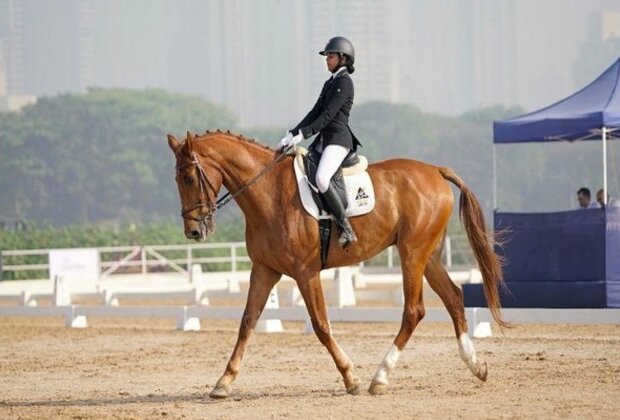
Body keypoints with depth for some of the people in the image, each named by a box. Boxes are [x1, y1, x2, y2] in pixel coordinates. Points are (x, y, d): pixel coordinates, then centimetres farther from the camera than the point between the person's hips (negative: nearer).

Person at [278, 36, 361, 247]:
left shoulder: (344, 82, -8)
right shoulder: (329, 84, 20)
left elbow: (328, 115, -16)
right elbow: (315, 113, 16)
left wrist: (303, 134, -21)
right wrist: (292, 135, 5)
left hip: (339, 139, -10)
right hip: (324, 140, 10)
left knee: (321, 179, -32)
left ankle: (346, 229, -27)